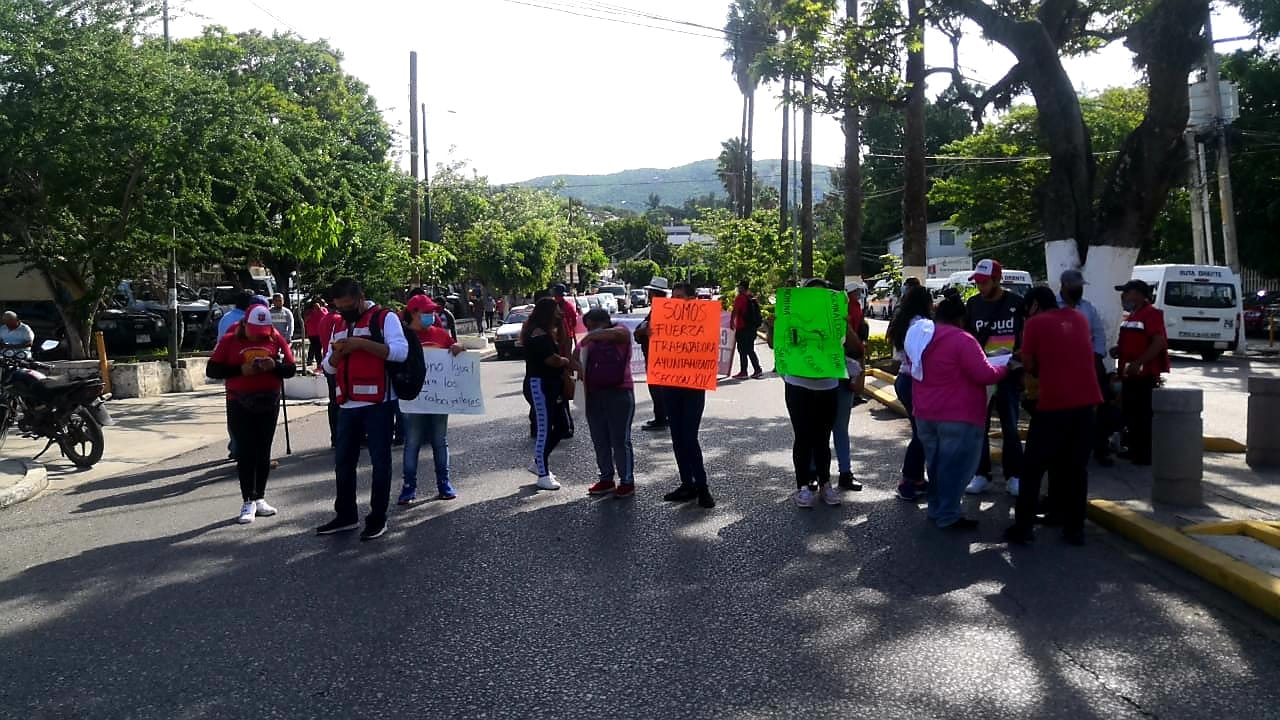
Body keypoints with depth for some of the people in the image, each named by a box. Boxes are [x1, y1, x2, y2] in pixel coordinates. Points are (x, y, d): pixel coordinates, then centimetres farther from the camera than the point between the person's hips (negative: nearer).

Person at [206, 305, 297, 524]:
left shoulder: (276, 339, 0)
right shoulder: (230, 340, -4)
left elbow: (291, 369, 2)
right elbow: (212, 370, -6)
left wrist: (275, 366, -19)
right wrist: (240, 370, -19)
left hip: (268, 403, 2)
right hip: (239, 405, -2)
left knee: (263, 451, 7)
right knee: (245, 452, -3)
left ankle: (260, 498, 17)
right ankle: (248, 502, 2)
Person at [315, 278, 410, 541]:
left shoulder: (385, 318, -4)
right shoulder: (339, 324, 17)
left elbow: (400, 351, -18)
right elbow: (329, 367, 19)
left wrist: (362, 343, -22)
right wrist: (336, 354, -4)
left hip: (378, 403, -7)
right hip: (347, 404, 7)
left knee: (380, 460, 1)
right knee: (343, 460, 12)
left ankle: (377, 519, 9)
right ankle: (345, 515, 24)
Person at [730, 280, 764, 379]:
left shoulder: (740, 298, -12)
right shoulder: (753, 298, 11)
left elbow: (735, 311, -18)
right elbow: (758, 312, 18)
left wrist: (732, 322, -7)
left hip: (742, 328, -8)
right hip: (753, 328, 8)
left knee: (742, 351, -2)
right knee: (750, 350, 15)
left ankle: (743, 372, -1)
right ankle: (758, 370, 12)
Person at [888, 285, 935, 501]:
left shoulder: (902, 324, 11)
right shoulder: (925, 325, -16)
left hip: (903, 379, 9)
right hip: (916, 383, -9)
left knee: (920, 432, 17)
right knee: (921, 434, 1)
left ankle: (916, 479, 24)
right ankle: (908, 483, 6)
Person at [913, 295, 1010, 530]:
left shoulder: (920, 338, 9)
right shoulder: (962, 339, -17)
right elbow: (984, 375, -17)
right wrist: (1005, 369, 0)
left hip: (925, 413, 8)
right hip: (957, 416, -8)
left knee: (936, 463, 18)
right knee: (955, 465, 0)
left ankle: (936, 509, 25)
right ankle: (948, 516, 3)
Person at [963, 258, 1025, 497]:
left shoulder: (1016, 303, -4)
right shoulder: (973, 304, 4)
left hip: (1009, 375, -2)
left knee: (1010, 428, 6)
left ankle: (1013, 476, 15)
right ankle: (981, 475, 16)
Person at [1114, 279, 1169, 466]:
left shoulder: (1151, 314, -14)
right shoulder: (1132, 316, 18)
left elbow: (1159, 343, -23)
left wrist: (1139, 363, -27)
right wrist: (1120, 350, 8)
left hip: (1145, 375, -10)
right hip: (1130, 375, 10)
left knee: (1144, 416, -5)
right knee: (1130, 414, 15)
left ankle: (1147, 455, 1)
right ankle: (1135, 450, 24)